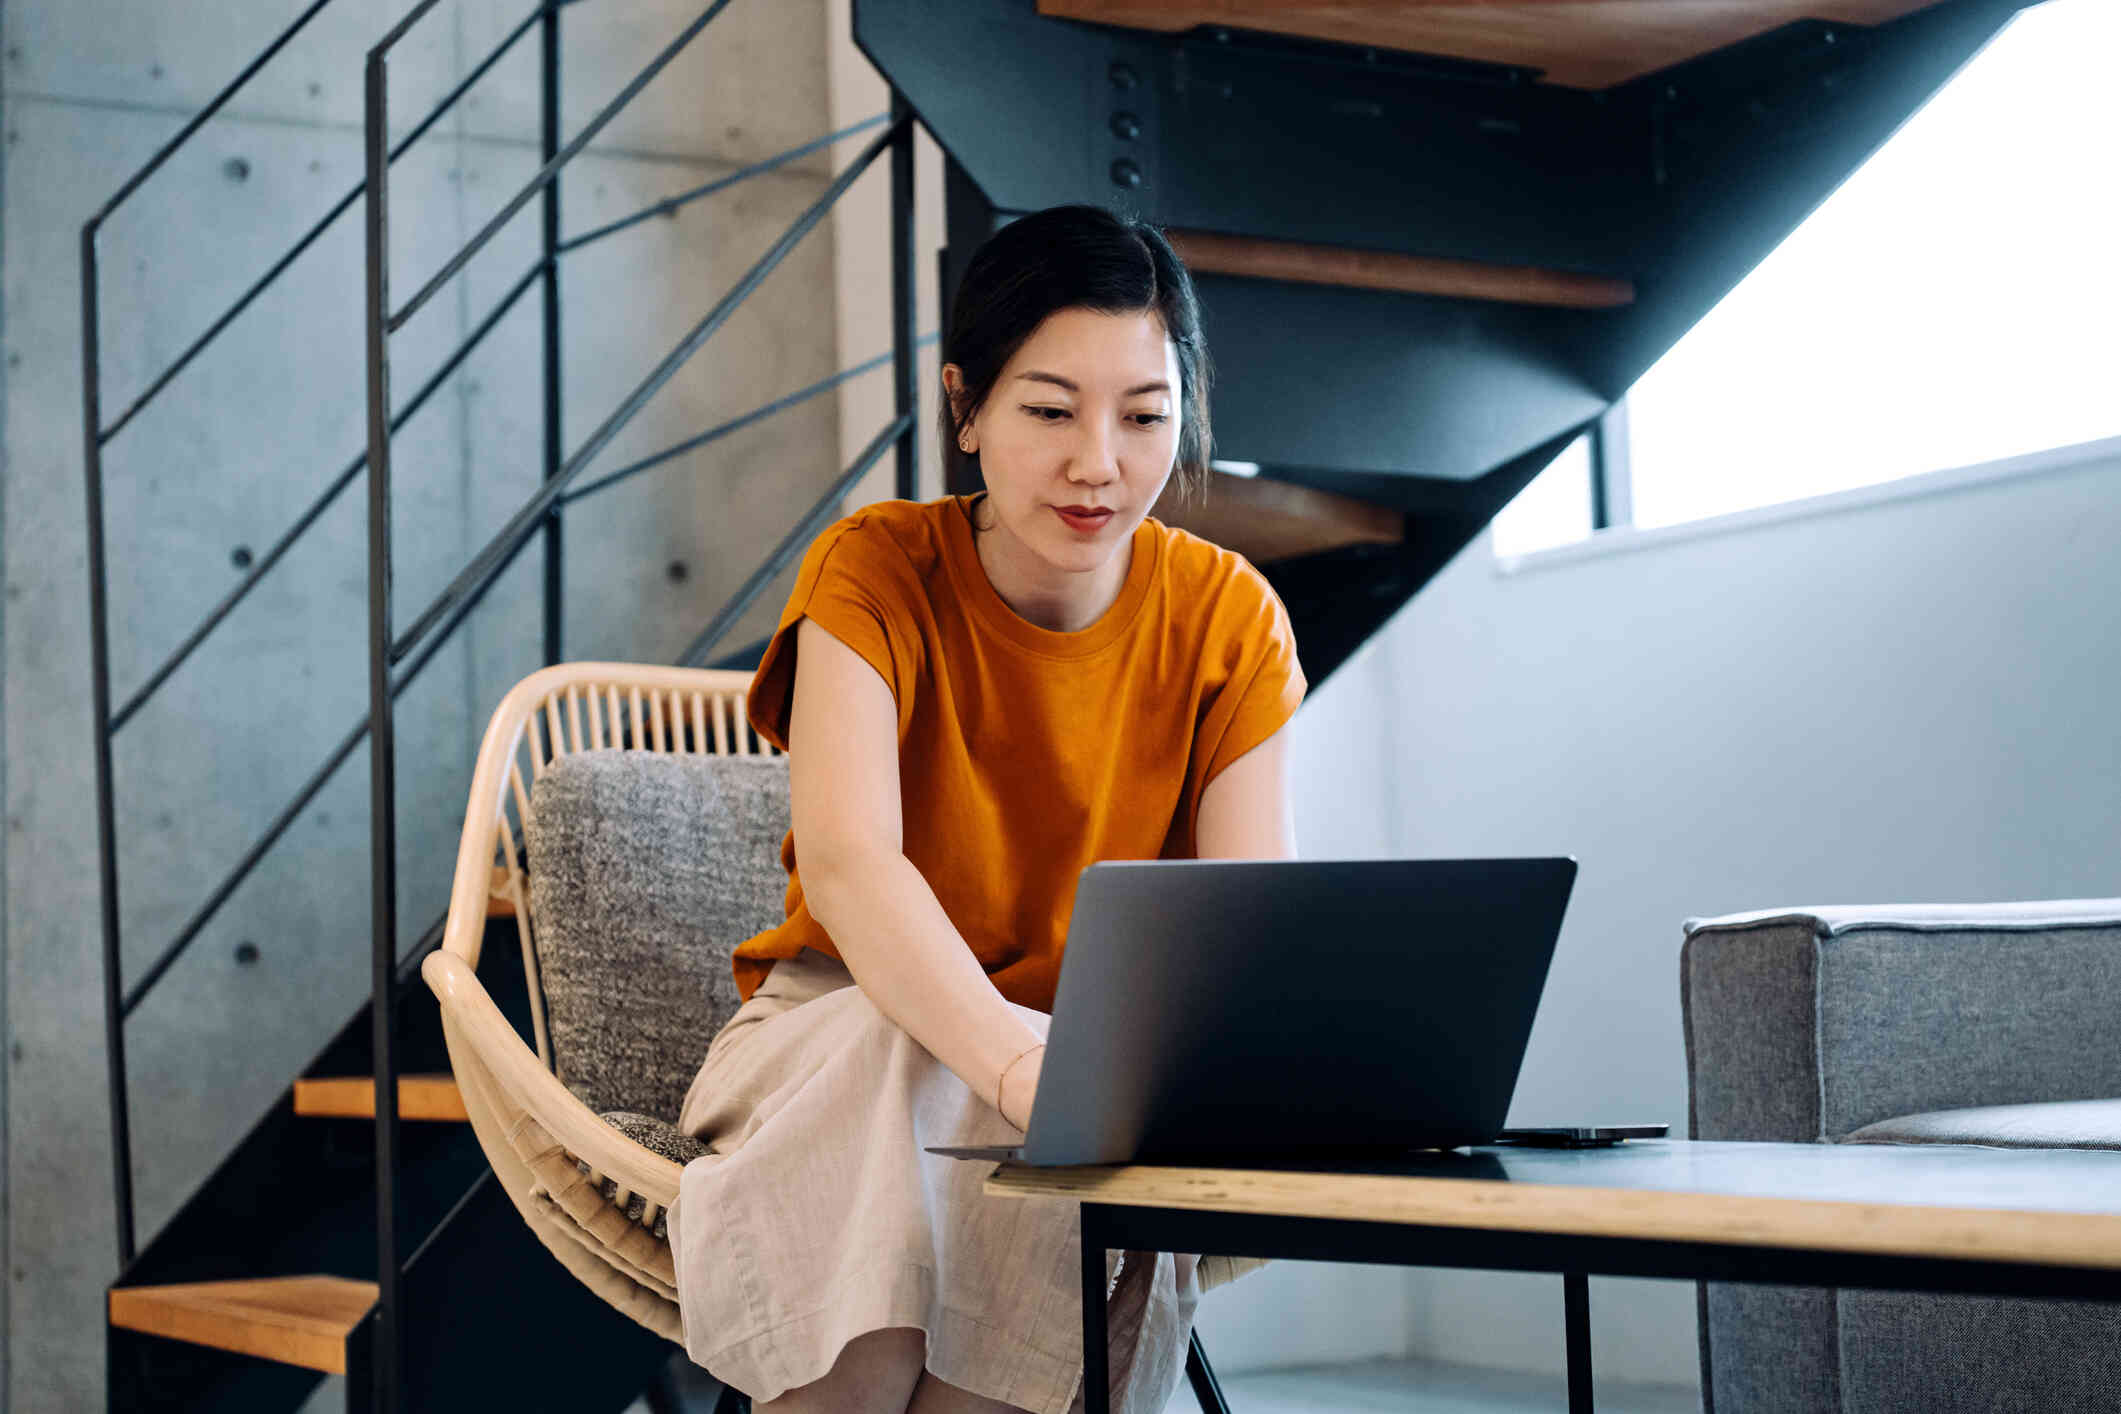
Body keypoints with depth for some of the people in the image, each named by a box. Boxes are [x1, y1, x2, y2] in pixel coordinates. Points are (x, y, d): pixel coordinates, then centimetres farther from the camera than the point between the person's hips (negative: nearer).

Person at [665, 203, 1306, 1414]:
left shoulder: (1227, 618, -4)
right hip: (853, 1029, -1)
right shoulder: (876, 574, -11)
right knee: (905, 1086, -36)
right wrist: (1022, 1068, -46)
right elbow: (846, 860, -28)